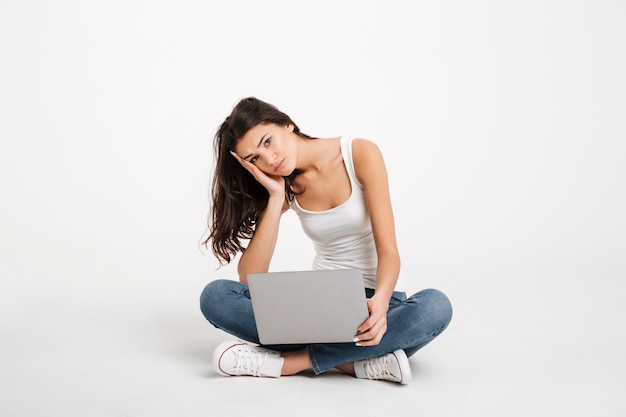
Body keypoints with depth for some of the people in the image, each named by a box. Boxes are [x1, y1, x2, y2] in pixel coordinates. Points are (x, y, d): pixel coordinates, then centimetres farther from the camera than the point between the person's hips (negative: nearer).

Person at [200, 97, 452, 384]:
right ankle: (356, 362, -26)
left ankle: (284, 362, -28)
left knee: (435, 306, -36)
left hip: (372, 298, -2)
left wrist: (380, 301, -35)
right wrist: (275, 198, -14)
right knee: (214, 295, -20)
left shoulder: (360, 154, -9)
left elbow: (389, 251, -15)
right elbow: (249, 277, -9)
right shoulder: (284, 187, 0)